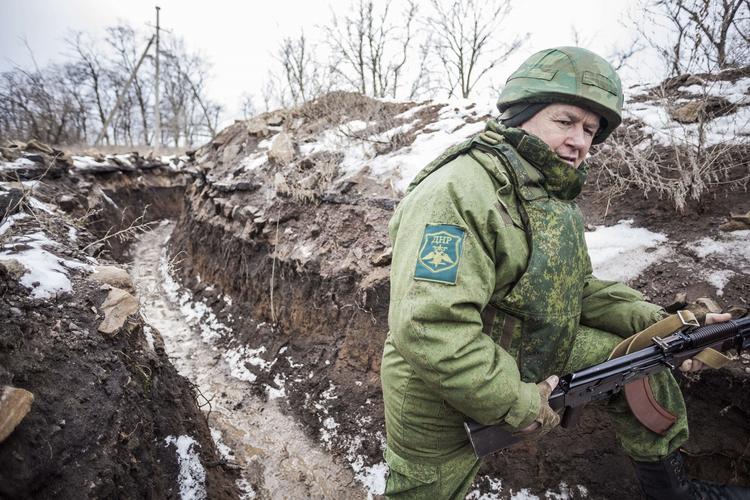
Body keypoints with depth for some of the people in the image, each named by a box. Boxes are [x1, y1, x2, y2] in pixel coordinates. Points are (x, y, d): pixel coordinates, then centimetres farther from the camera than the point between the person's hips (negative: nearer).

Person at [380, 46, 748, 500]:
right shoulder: (457, 194, -29)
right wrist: (517, 403, -23)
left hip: (533, 356, 8)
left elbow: (575, 288, 11)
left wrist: (659, 324, -2)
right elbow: (428, 329, -35)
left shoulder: (555, 195, 3)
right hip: (441, 392, -7)